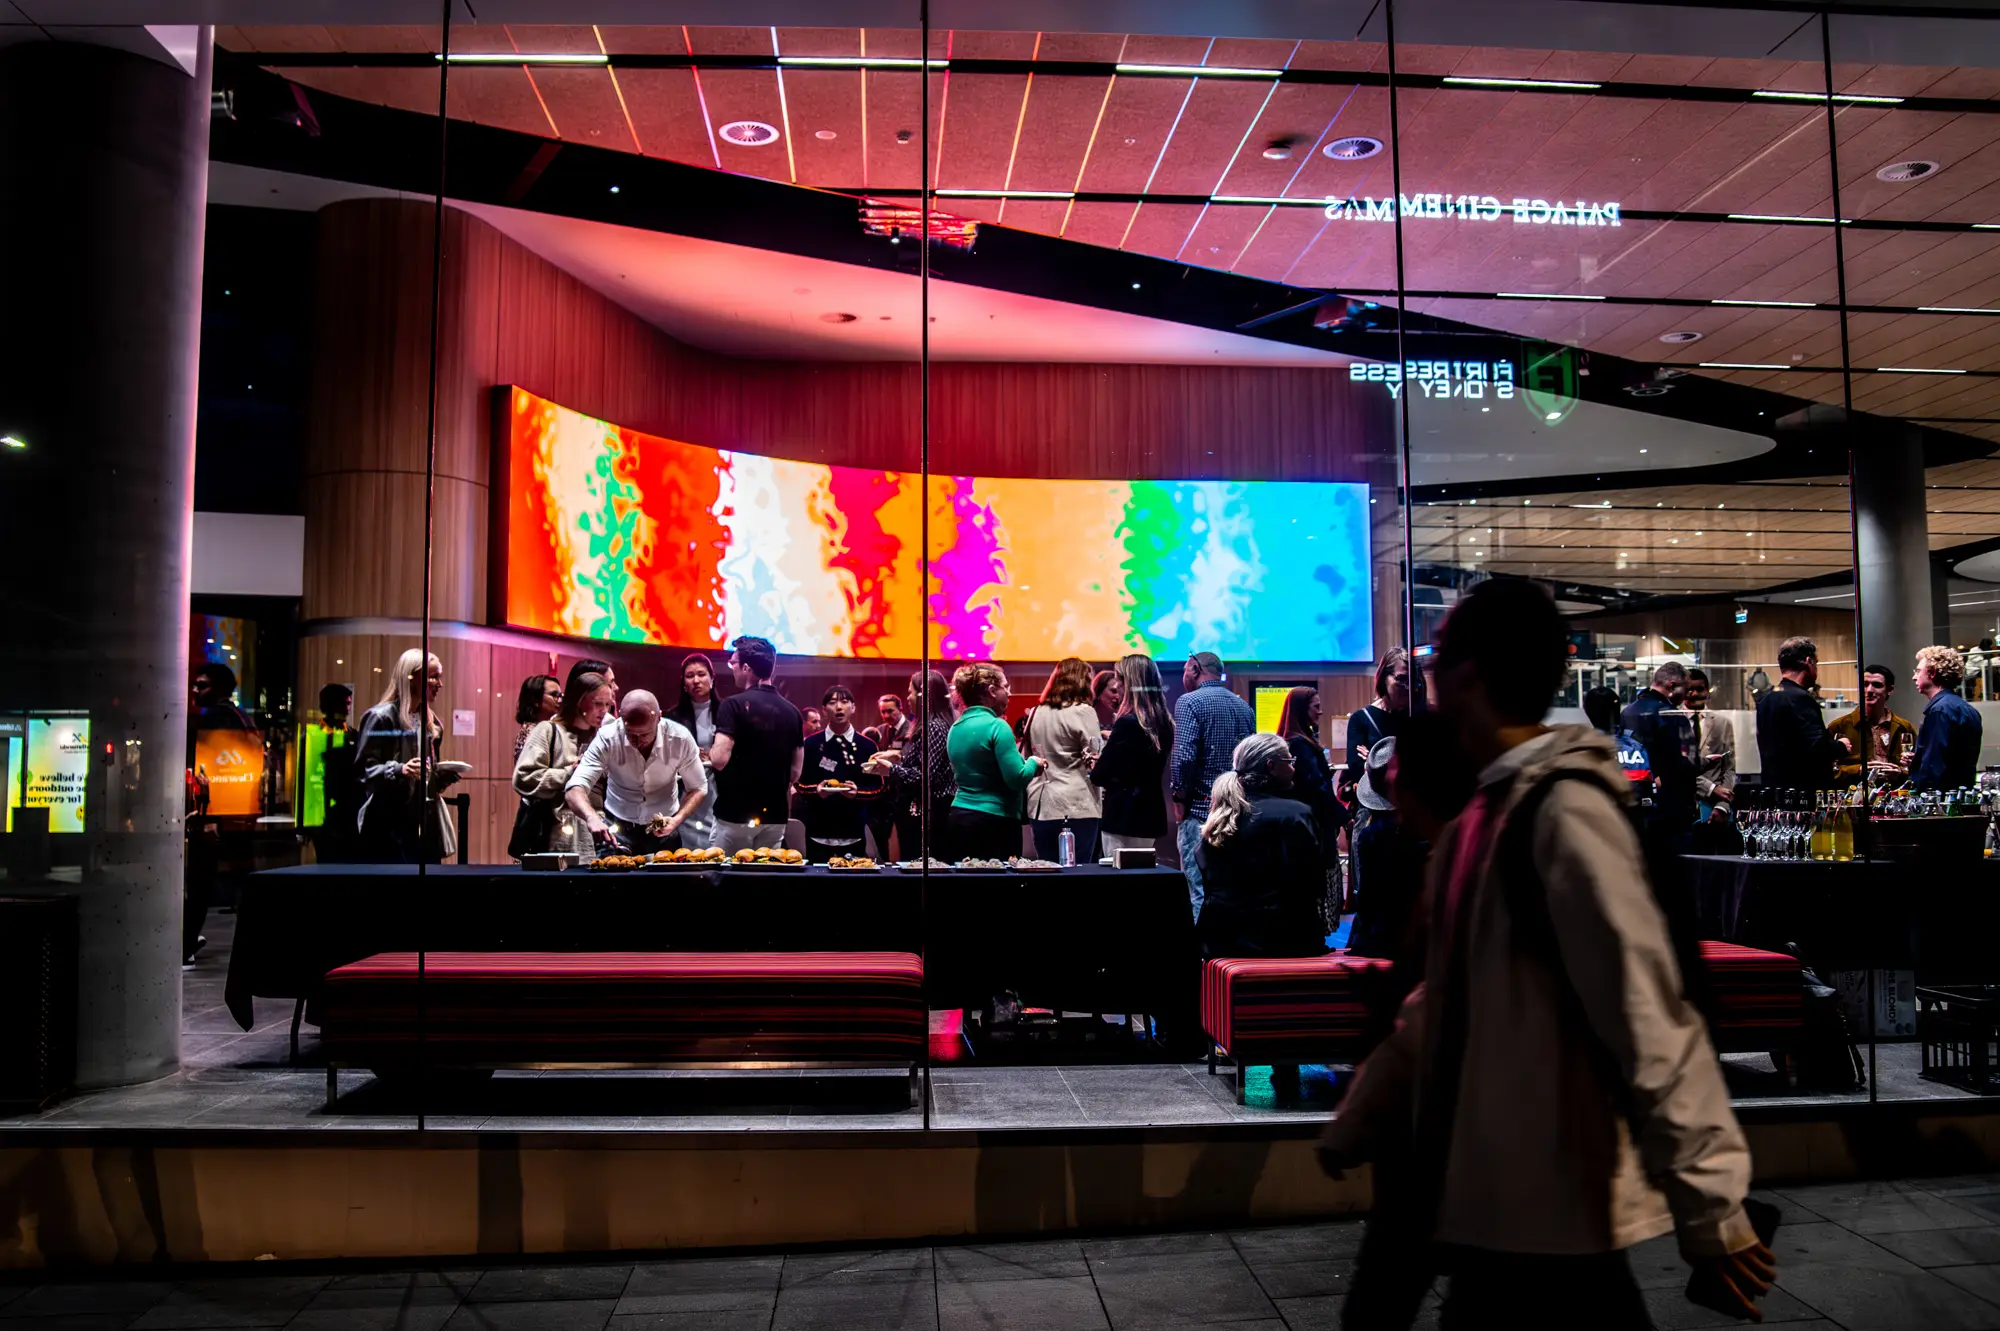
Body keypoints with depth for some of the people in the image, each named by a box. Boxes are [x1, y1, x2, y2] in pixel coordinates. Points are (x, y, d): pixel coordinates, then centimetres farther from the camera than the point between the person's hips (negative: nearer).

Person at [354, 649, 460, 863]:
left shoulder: (430, 721, 17)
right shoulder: (382, 716, -7)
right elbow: (363, 768, -12)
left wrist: (445, 775, 5)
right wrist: (399, 770, -27)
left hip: (426, 821, 8)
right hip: (391, 824, -8)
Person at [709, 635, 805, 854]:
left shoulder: (734, 705, -10)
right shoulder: (792, 711, 7)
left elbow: (719, 760, -18)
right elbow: (796, 771, 10)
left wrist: (709, 752, 2)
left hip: (735, 814, -5)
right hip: (775, 816, 5)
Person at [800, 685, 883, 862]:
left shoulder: (867, 745, 2)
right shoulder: (811, 744, 3)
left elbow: (878, 788, 3)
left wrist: (857, 792, -16)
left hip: (853, 834, 0)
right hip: (818, 833, 0)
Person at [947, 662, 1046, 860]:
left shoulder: (956, 728, 10)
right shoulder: (996, 726, -13)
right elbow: (1018, 779, -17)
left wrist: (1016, 757, 21)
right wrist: (1033, 763, 3)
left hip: (958, 817, 8)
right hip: (994, 821, -8)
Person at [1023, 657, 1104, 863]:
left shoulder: (1036, 712, 11)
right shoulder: (1083, 712, -6)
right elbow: (1096, 761, -7)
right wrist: (1104, 739, 8)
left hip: (1040, 806, 6)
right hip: (1075, 807, -6)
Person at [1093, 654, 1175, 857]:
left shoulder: (1127, 722, -17)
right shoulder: (1163, 722, 7)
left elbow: (1100, 776, -15)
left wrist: (1093, 770, 7)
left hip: (1124, 815, -8)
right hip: (1152, 813, 8)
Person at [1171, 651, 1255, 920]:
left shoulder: (1189, 702, -8)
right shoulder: (1244, 706, 14)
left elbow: (1184, 757, -18)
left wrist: (1179, 797, -7)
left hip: (1201, 809, -7)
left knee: (1199, 892, -4)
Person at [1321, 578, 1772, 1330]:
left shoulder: (1564, 810, -18)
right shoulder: (1481, 817, 10)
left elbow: (1647, 1015, -22)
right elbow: (1443, 1005, 17)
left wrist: (1708, 1204, -22)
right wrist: (1351, 1133, 20)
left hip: (1551, 1207, -8)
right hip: (1493, 1198, 8)